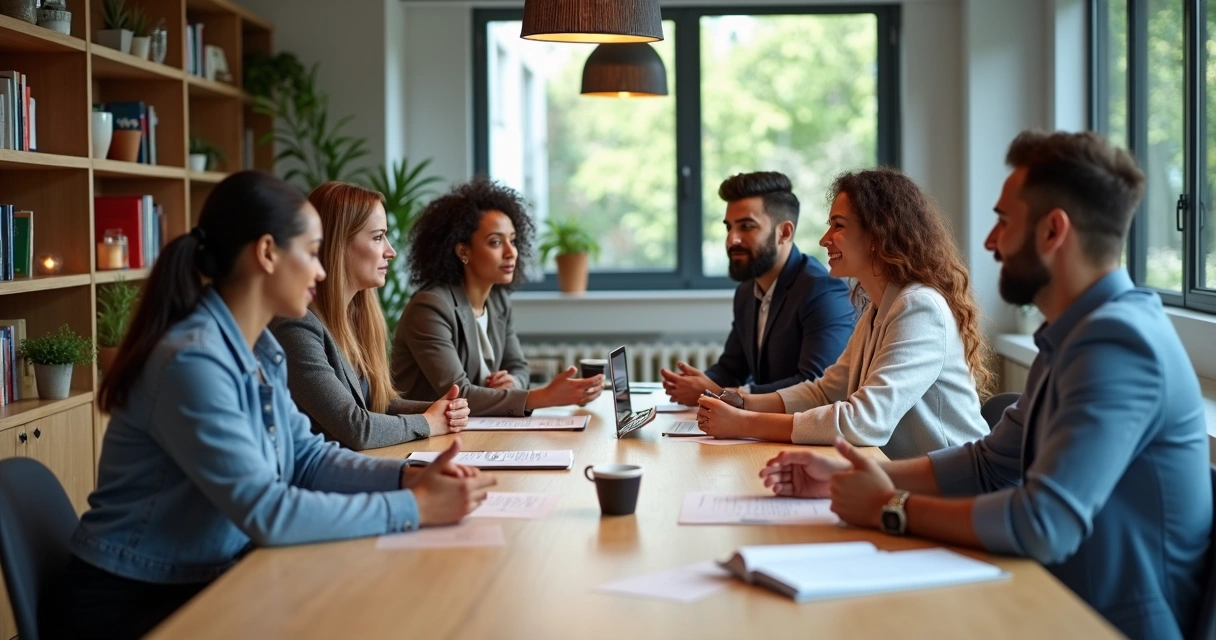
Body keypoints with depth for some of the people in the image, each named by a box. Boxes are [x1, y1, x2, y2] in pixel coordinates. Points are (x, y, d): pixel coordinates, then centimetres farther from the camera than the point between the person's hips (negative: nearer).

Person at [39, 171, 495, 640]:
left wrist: (408, 477, -11)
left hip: (208, 583, 8)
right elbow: (265, 512, -29)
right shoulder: (192, 360, -25)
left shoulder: (260, 349, 4)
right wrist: (414, 509, -26)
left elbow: (304, 455, 5)